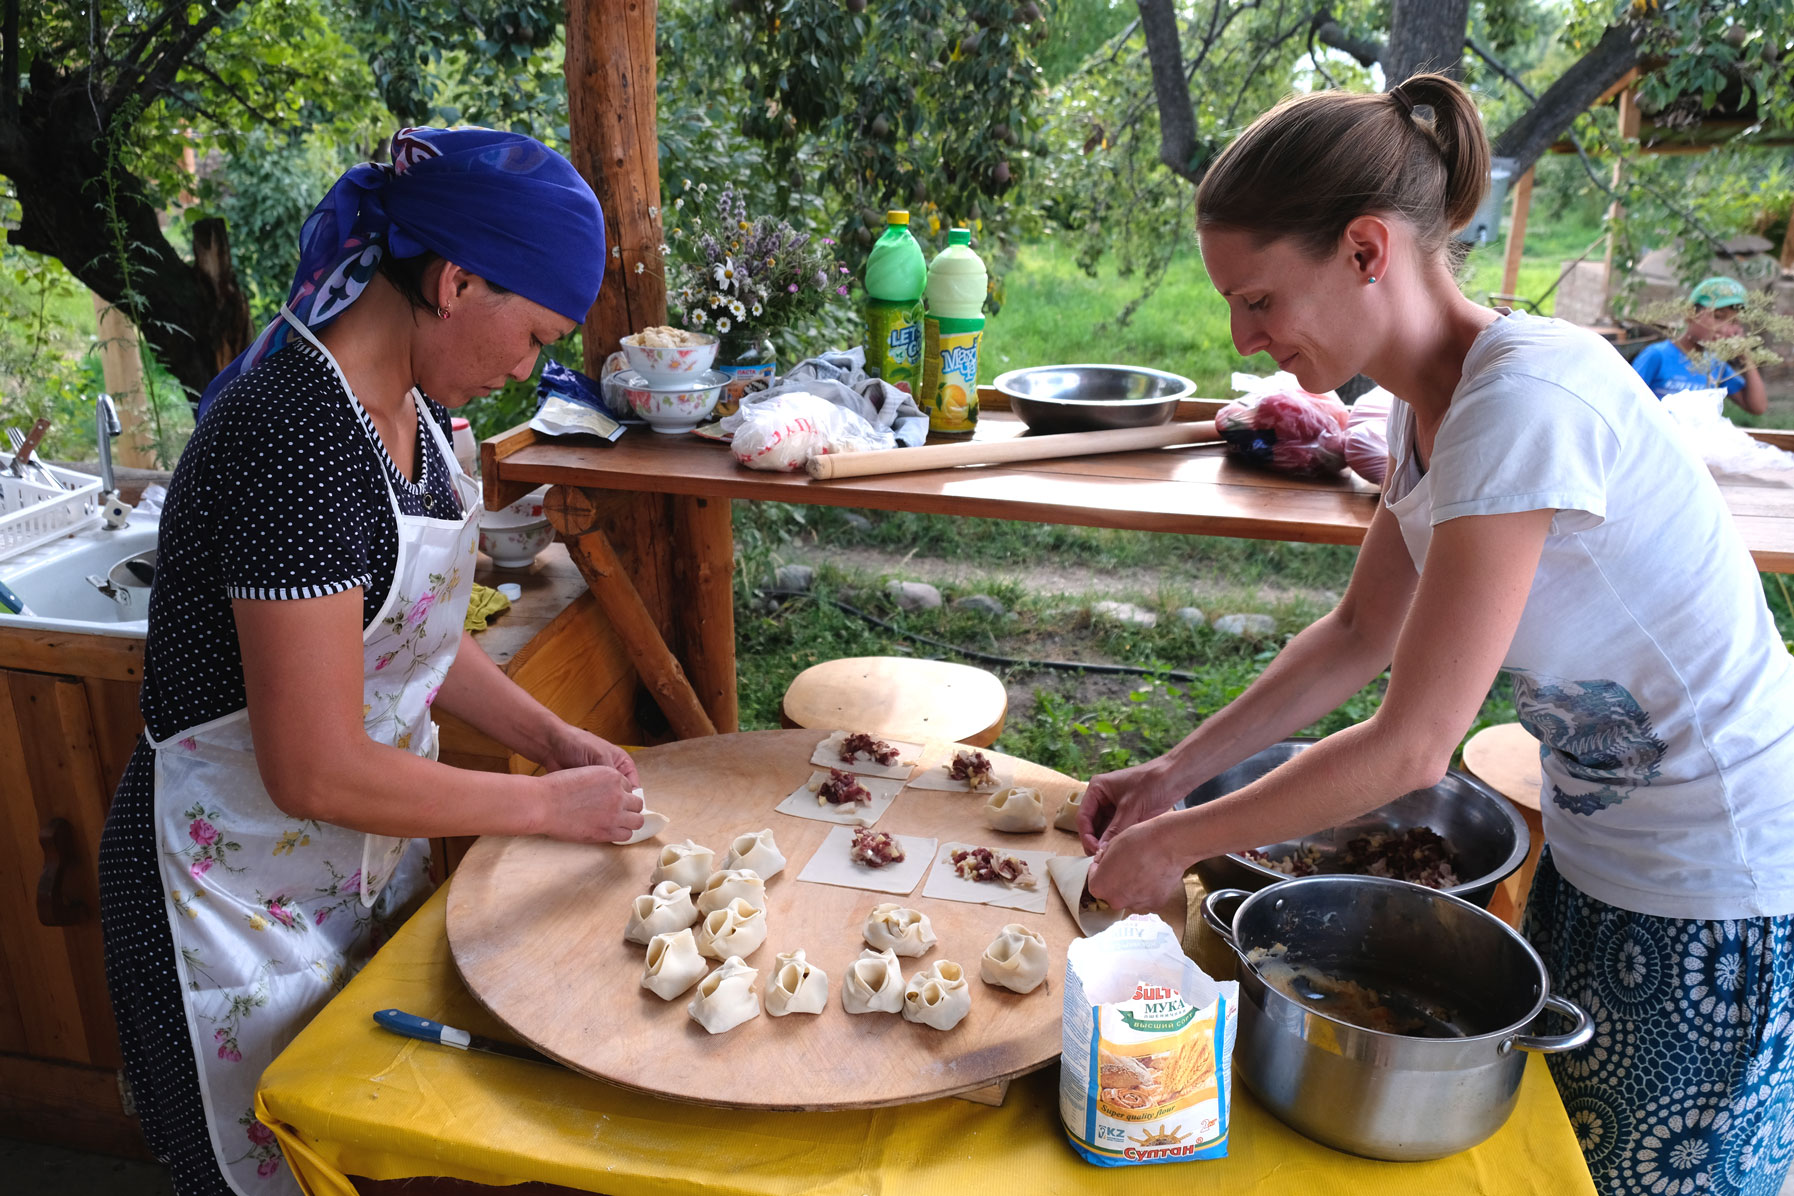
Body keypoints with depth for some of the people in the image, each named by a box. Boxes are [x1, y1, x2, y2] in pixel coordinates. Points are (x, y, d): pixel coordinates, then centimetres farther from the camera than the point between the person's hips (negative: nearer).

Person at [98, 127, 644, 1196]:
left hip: (368, 856, 8)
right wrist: (550, 803, -18)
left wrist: (549, 735, 1)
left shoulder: (413, 404, -1)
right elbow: (317, 772, -28)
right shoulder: (296, 436, -29)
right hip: (246, 895, -8)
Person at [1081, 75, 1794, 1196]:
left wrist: (1179, 841, -17)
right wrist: (1180, 768, 1)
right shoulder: (1430, 397, -2)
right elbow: (1361, 632, 7)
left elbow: (1411, 746, -27)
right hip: (1597, 845, 8)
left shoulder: (1525, 401, -30)